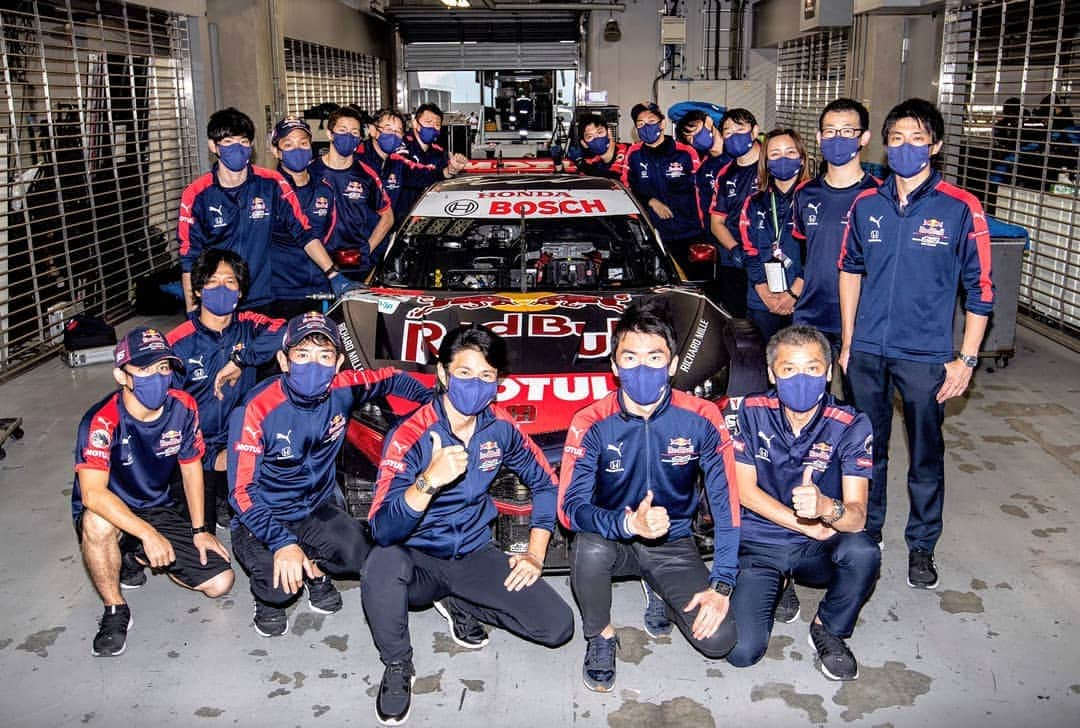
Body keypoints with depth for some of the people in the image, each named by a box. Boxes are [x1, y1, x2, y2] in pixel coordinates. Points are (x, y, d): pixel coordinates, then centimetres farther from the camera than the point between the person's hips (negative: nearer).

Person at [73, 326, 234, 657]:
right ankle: (115, 611, -14)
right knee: (97, 522, -41)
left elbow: (191, 466, 3)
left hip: (159, 509, 4)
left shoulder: (183, 407, -11)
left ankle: (134, 557, 17)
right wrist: (148, 534, -42)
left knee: (221, 582, -7)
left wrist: (199, 529, 2)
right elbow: (92, 495, -36)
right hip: (111, 512, -4)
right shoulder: (102, 422, -26)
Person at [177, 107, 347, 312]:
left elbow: (304, 233, -2)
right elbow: (190, 262, -3)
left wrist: (333, 274, -13)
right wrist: (193, 313, -8)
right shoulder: (196, 195, -5)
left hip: (262, 302, 1)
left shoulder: (271, 184, -3)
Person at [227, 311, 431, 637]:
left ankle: (315, 568, 12)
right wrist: (282, 543, -37)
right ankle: (267, 598, 10)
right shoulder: (256, 409, -25)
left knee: (362, 556, -22)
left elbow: (391, 379, 7)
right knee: (280, 586, -29)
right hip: (262, 517, -4)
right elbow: (243, 491, -25)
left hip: (318, 509, 4)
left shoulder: (342, 390, -14)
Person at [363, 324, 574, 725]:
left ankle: (458, 604, 12)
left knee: (558, 626, -13)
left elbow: (545, 484, 9)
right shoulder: (410, 436, -21)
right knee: (382, 561, -39)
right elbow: (382, 531, -30)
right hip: (419, 560, -3)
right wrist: (429, 481, -45)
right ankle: (397, 666, -9)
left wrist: (535, 554, -1)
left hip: (476, 555, 4)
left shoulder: (501, 428, -7)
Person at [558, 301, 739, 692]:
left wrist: (721, 584, -17)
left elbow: (726, 503, -11)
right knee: (590, 549, -37)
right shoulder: (591, 424, -16)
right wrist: (629, 523, -41)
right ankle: (600, 636, -5)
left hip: (674, 544, 2)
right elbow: (571, 507, -22)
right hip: (613, 539, -1)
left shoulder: (701, 419, -14)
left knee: (718, 639, -16)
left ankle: (663, 596, 18)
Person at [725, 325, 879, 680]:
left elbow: (857, 516, -22)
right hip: (759, 542, 0)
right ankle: (779, 586, 17)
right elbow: (745, 491, -8)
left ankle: (829, 629, -2)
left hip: (819, 548, 0)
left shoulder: (851, 425, -12)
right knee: (742, 651, -17)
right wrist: (810, 527, -12)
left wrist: (825, 507, -46)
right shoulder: (751, 412, -10)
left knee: (864, 552, -35)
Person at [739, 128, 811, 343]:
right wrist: (767, 296, -6)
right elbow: (750, 254, 5)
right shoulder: (754, 204, 12)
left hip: (803, 303, -3)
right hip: (762, 305, 3)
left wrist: (793, 294, -12)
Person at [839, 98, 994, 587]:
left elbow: (980, 290, -5)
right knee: (868, 449, 16)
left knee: (925, 456, 9)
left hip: (926, 356, -3)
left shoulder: (960, 209, -8)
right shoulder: (866, 205, 2)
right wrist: (847, 343, 11)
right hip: (867, 352, 3)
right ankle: (866, 532, 35)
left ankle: (922, 546, 27)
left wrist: (966, 359, -8)